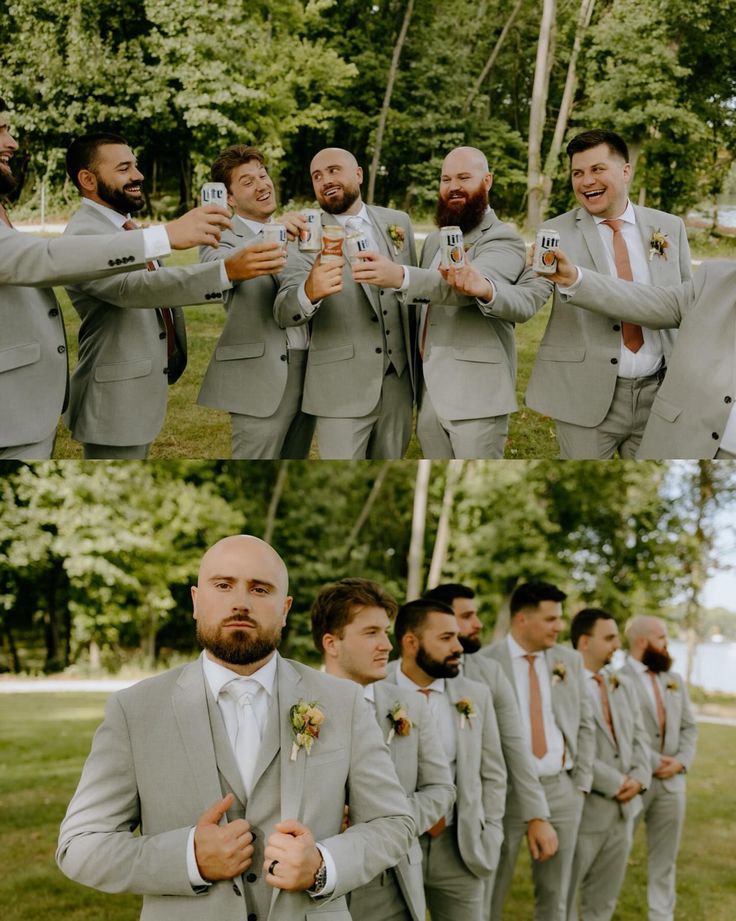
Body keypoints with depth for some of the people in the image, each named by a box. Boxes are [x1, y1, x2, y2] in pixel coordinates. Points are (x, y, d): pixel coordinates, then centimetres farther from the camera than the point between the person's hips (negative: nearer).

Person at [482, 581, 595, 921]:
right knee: (490, 893, 6)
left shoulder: (569, 661, 7)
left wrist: (582, 783, 5)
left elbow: (585, 725, 11)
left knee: (554, 894, 12)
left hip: (561, 789, 4)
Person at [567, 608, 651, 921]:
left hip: (623, 810, 7)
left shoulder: (623, 685, 12)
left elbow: (639, 737, 13)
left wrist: (638, 777, -5)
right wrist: (614, 783, -14)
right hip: (581, 810, -7)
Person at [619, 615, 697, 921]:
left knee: (665, 858, 12)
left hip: (672, 781, 6)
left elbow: (689, 727, 13)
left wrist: (681, 761, -4)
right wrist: (652, 763, -15)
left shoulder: (675, 680, 14)